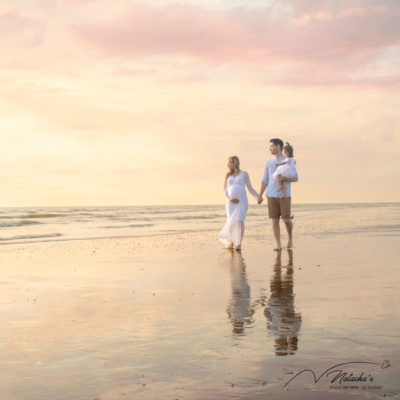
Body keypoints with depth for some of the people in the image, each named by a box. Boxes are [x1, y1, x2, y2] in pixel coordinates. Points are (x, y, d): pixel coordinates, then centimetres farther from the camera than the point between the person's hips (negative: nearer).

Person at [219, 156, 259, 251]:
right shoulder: (228, 175, 17)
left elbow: (250, 189, 8)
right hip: (231, 203, 3)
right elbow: (225, 190, 10)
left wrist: (258, 198, -6)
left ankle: (238, 244, -23)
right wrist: (229, 199, -8)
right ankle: (231, 242, 24)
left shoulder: (244, 174, 10)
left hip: (242, 201, -3)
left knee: (239, 221, -22)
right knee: (231, 223, -2)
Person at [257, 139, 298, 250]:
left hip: (285, 196, -3)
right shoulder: (269, 163, 12)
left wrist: (283, 178, -22)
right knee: (275, 220, -2)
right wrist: (260, 195, 3)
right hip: (271, 196, 3)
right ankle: (278, 245, 3)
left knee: (286, 219, -5)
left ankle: (290, 237, 23)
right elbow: (265, 181, 13)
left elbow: (295, 178, -4)